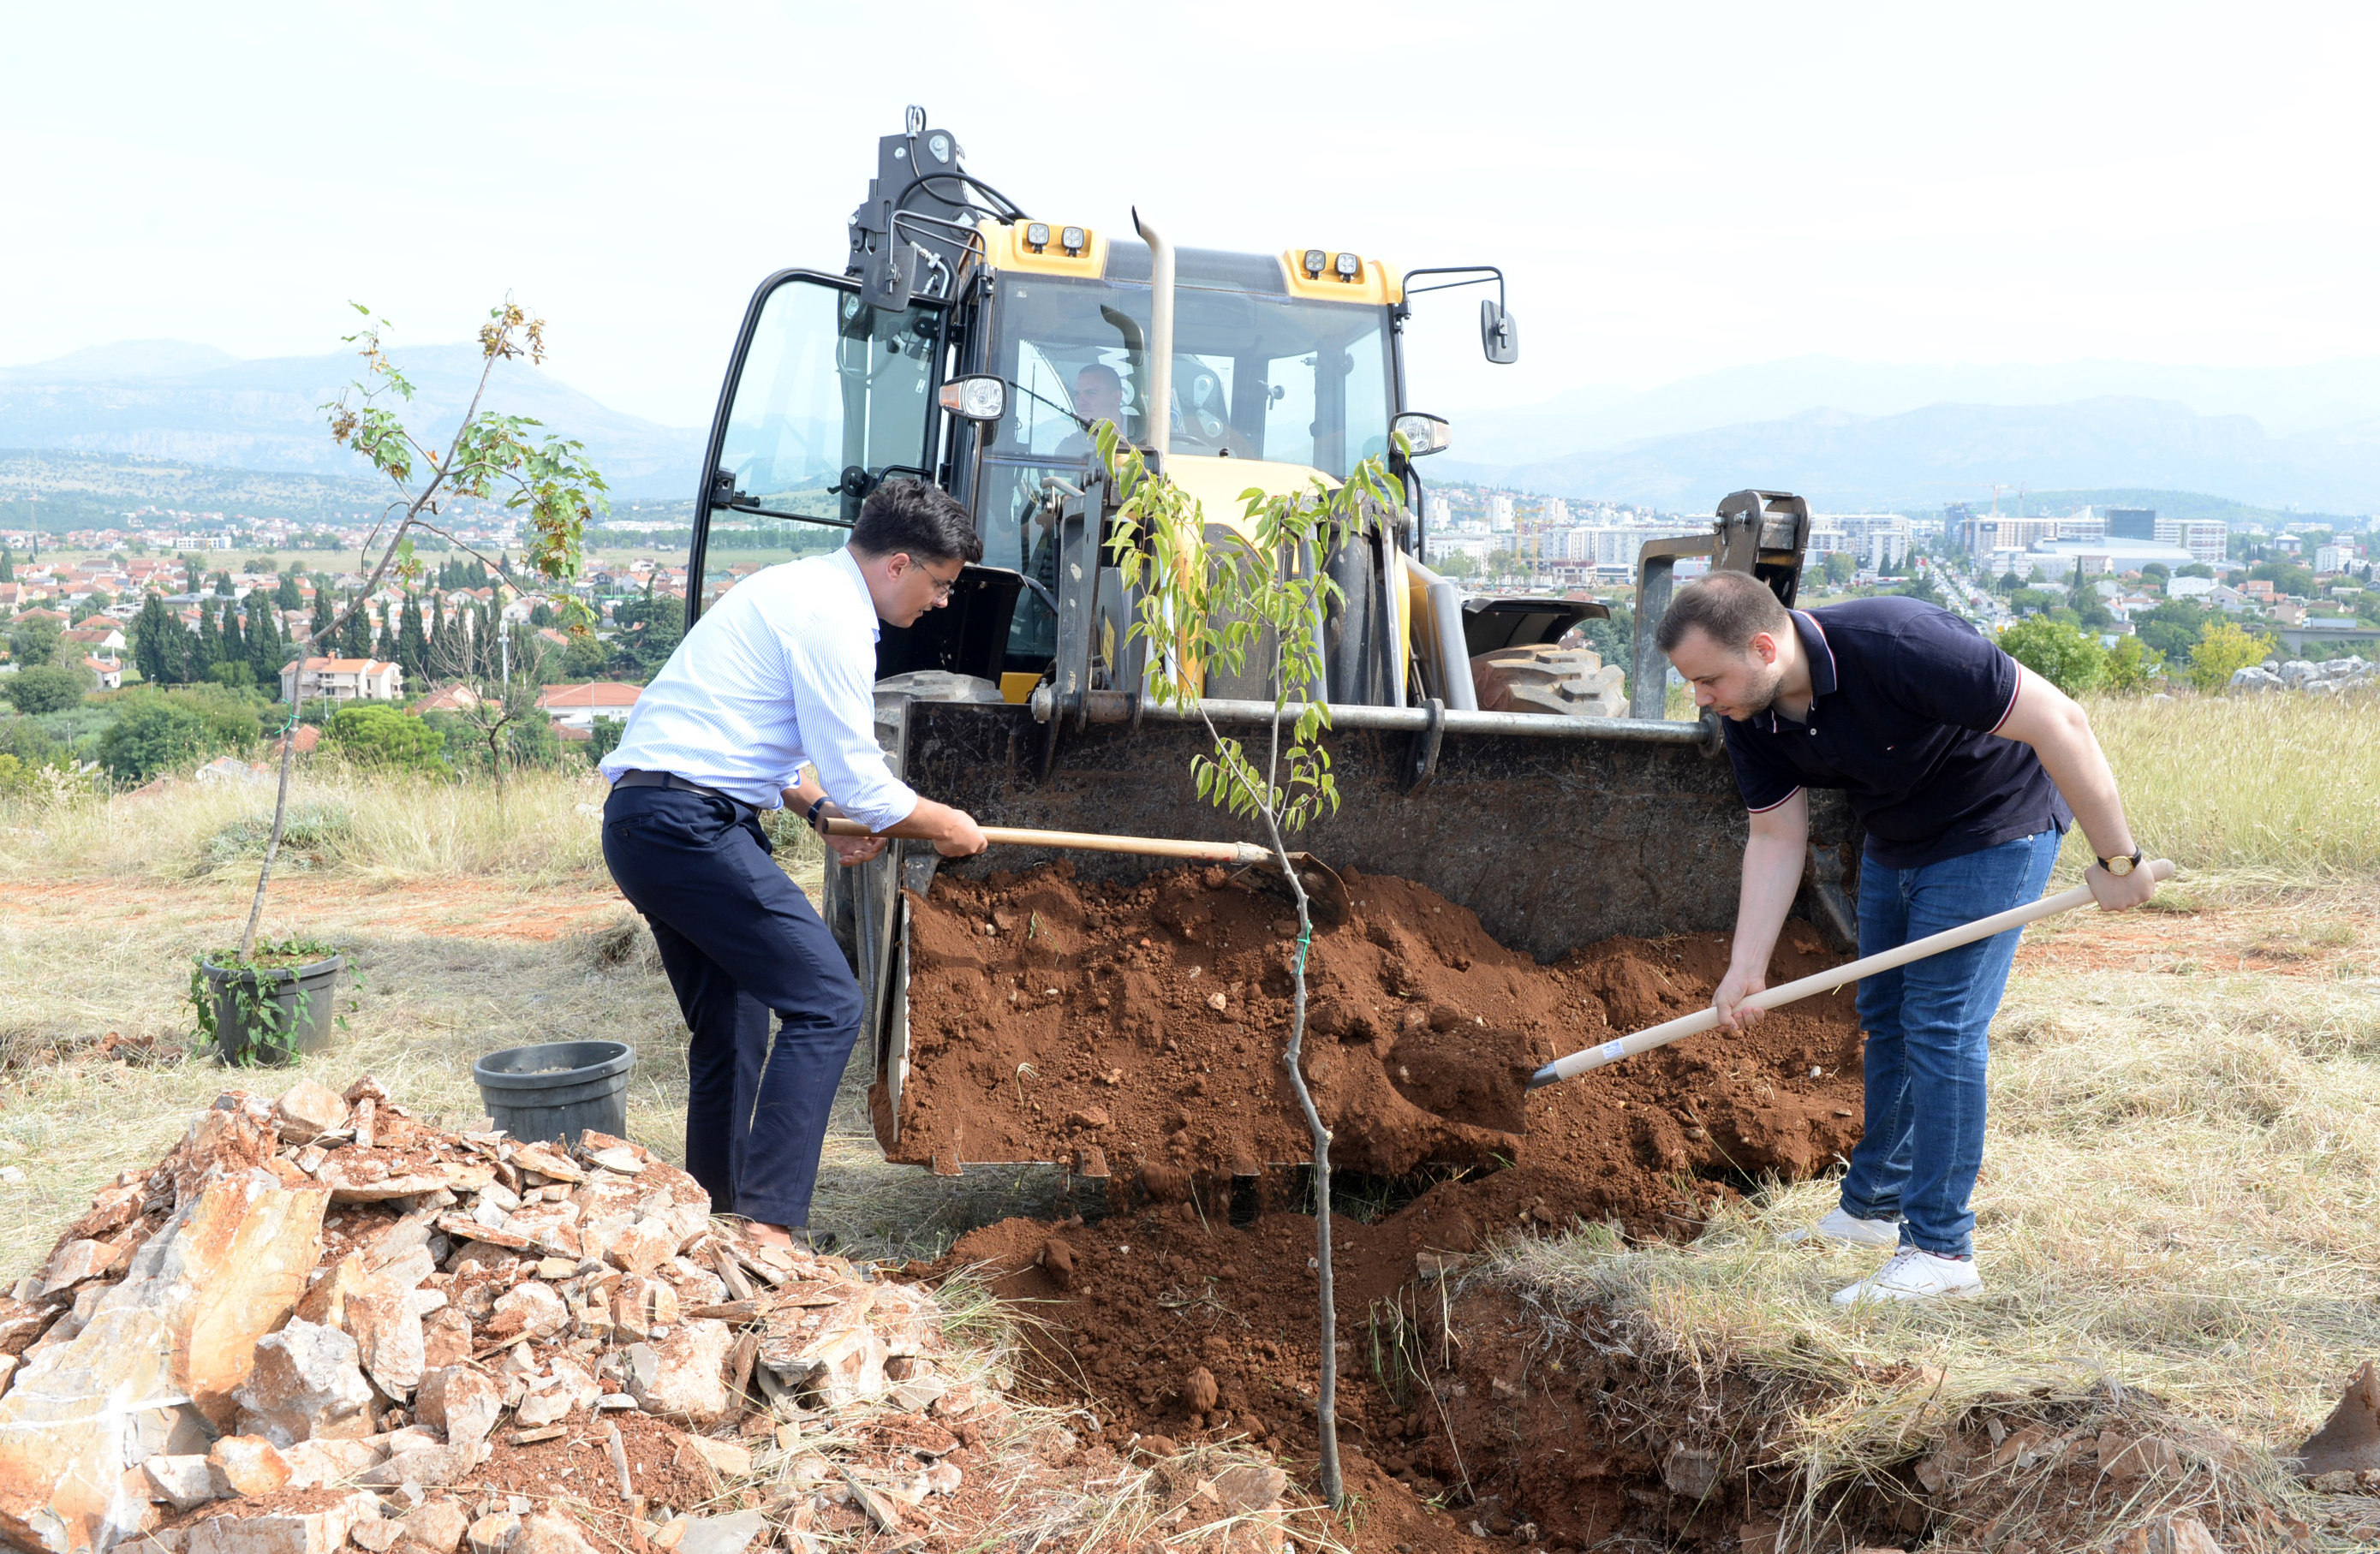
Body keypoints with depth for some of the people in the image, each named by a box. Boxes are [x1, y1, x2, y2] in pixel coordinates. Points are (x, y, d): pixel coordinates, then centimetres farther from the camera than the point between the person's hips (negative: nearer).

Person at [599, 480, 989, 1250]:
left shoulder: (797, 587, 21)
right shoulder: (833, 616, -12)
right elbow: (860, 779, -13)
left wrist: (822, 810, 19)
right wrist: (947, 826, 4)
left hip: (642, 824, 11)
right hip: (691, 823, -11)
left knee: (732, 1033, 16)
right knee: (825, 1004, -11)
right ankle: (768, 1225, -14)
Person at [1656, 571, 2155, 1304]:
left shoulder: (1897, 646, -36)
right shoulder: (1750, 716, -14)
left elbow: (2060, 721, -31)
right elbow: (1777, 838, -4)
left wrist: (2116, 860, -25)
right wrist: (1746, 968, -12)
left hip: (1993, 828, -7)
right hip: (1895, 842, 8)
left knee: (1942, 1025, -11)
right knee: (1884, 1018, 14)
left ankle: (1941, 1249, -2)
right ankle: (1872, 1207, 30)